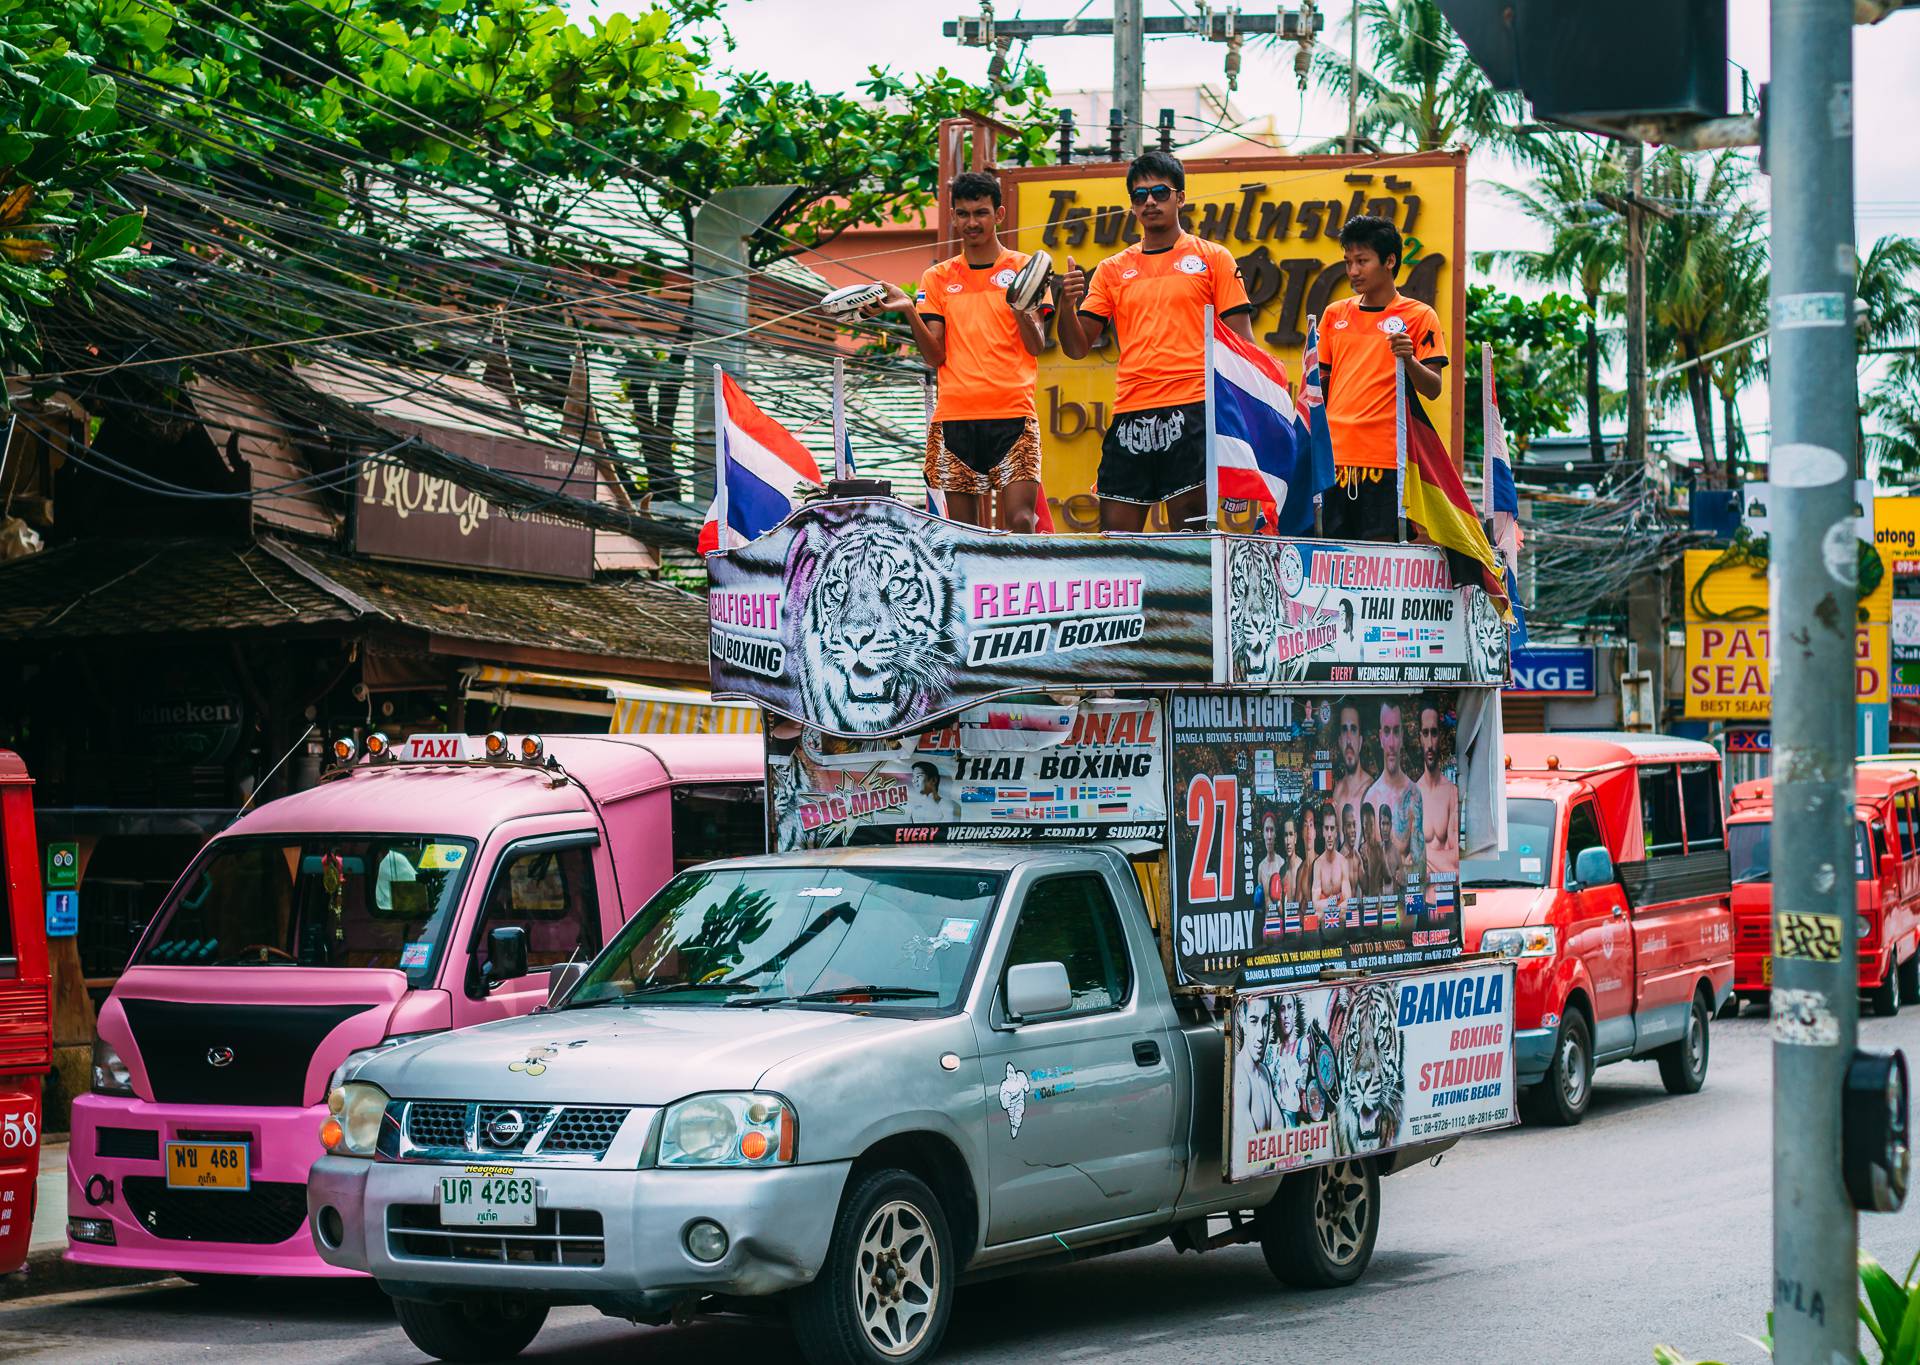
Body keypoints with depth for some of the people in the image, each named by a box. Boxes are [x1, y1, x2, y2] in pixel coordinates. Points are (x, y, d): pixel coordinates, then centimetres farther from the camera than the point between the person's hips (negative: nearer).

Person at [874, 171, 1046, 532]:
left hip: (1013, 414, -2)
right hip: (954, 417, 2)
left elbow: (1037, 346, -1)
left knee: (1020, 522, -15)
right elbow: (935, 356, 7)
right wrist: (909, 311, -8)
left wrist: (1020, 307, -20)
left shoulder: (1023, 268, 7)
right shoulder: (938, 278, 14)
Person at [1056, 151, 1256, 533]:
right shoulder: (1112, 269, 16)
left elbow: (1241, 342, 3)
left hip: (1193, 411, -3)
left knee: (1190, 532, -7)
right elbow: (1077, 347, 12)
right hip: (1130, 412, 4)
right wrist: (1067, 303, -8)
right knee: (1114, 536, 0)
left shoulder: (1213, 258, 7)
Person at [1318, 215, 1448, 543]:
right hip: (1335, 453, 4)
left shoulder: (1418, 316, 3)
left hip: (1385, 456, -4)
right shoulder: (1335, 314, 16)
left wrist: (1408, 360, -21)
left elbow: (1433, 389, -2)